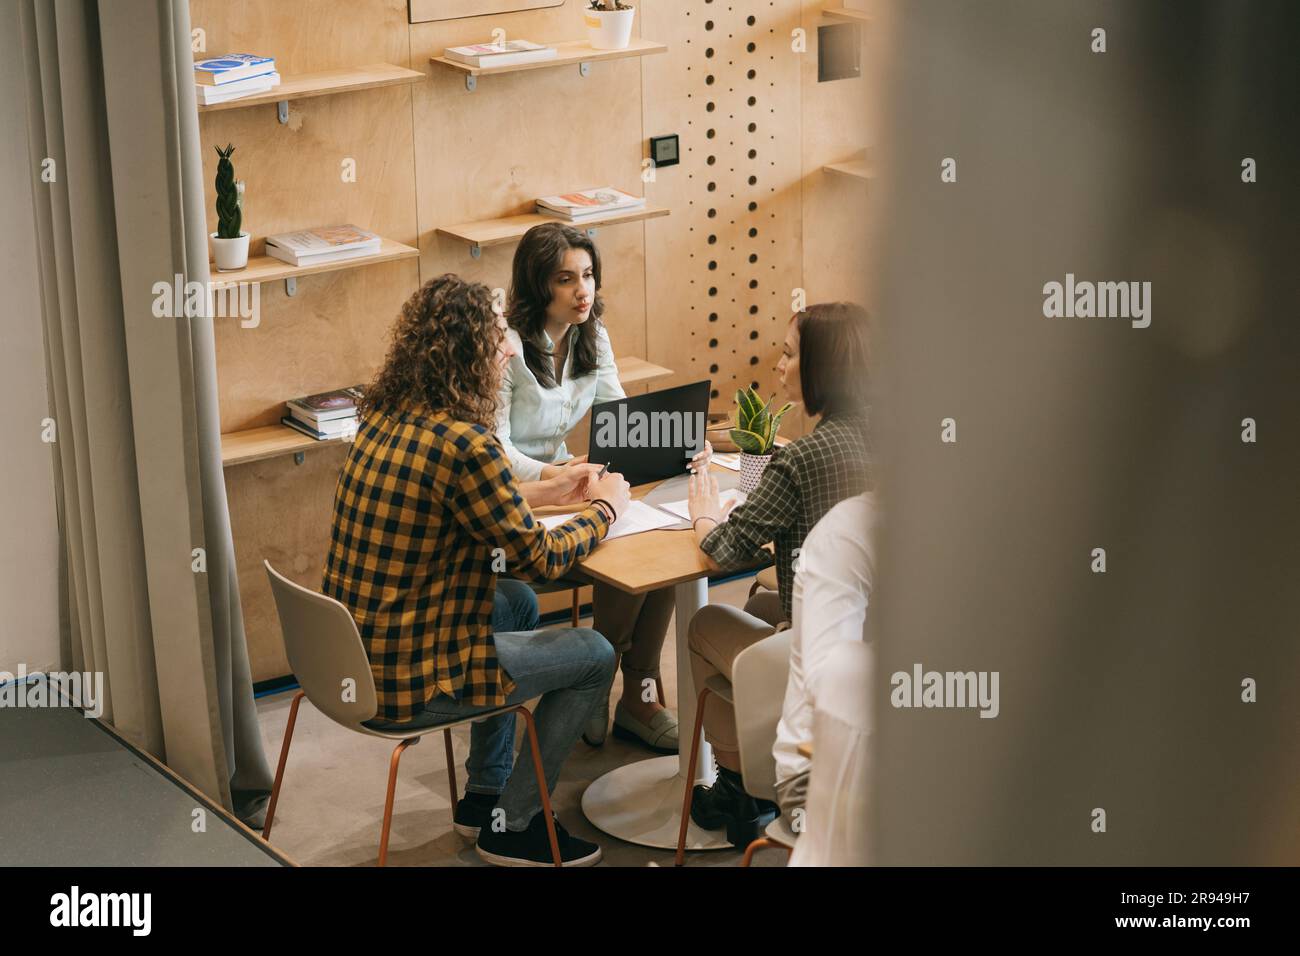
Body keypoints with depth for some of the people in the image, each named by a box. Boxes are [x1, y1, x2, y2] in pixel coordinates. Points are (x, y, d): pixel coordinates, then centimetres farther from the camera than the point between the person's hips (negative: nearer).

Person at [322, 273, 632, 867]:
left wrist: (537, 495, 17)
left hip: (349, 656, 9)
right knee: (595, 656, 8)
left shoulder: (384, 417, 3)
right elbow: (540, 559, -14)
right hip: (405, 684, -9)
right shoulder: (463, 443, -24)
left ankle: (484, 794, 38)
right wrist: (605, 508, 4)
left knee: (518, 606, 31)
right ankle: (511, 825, 18)